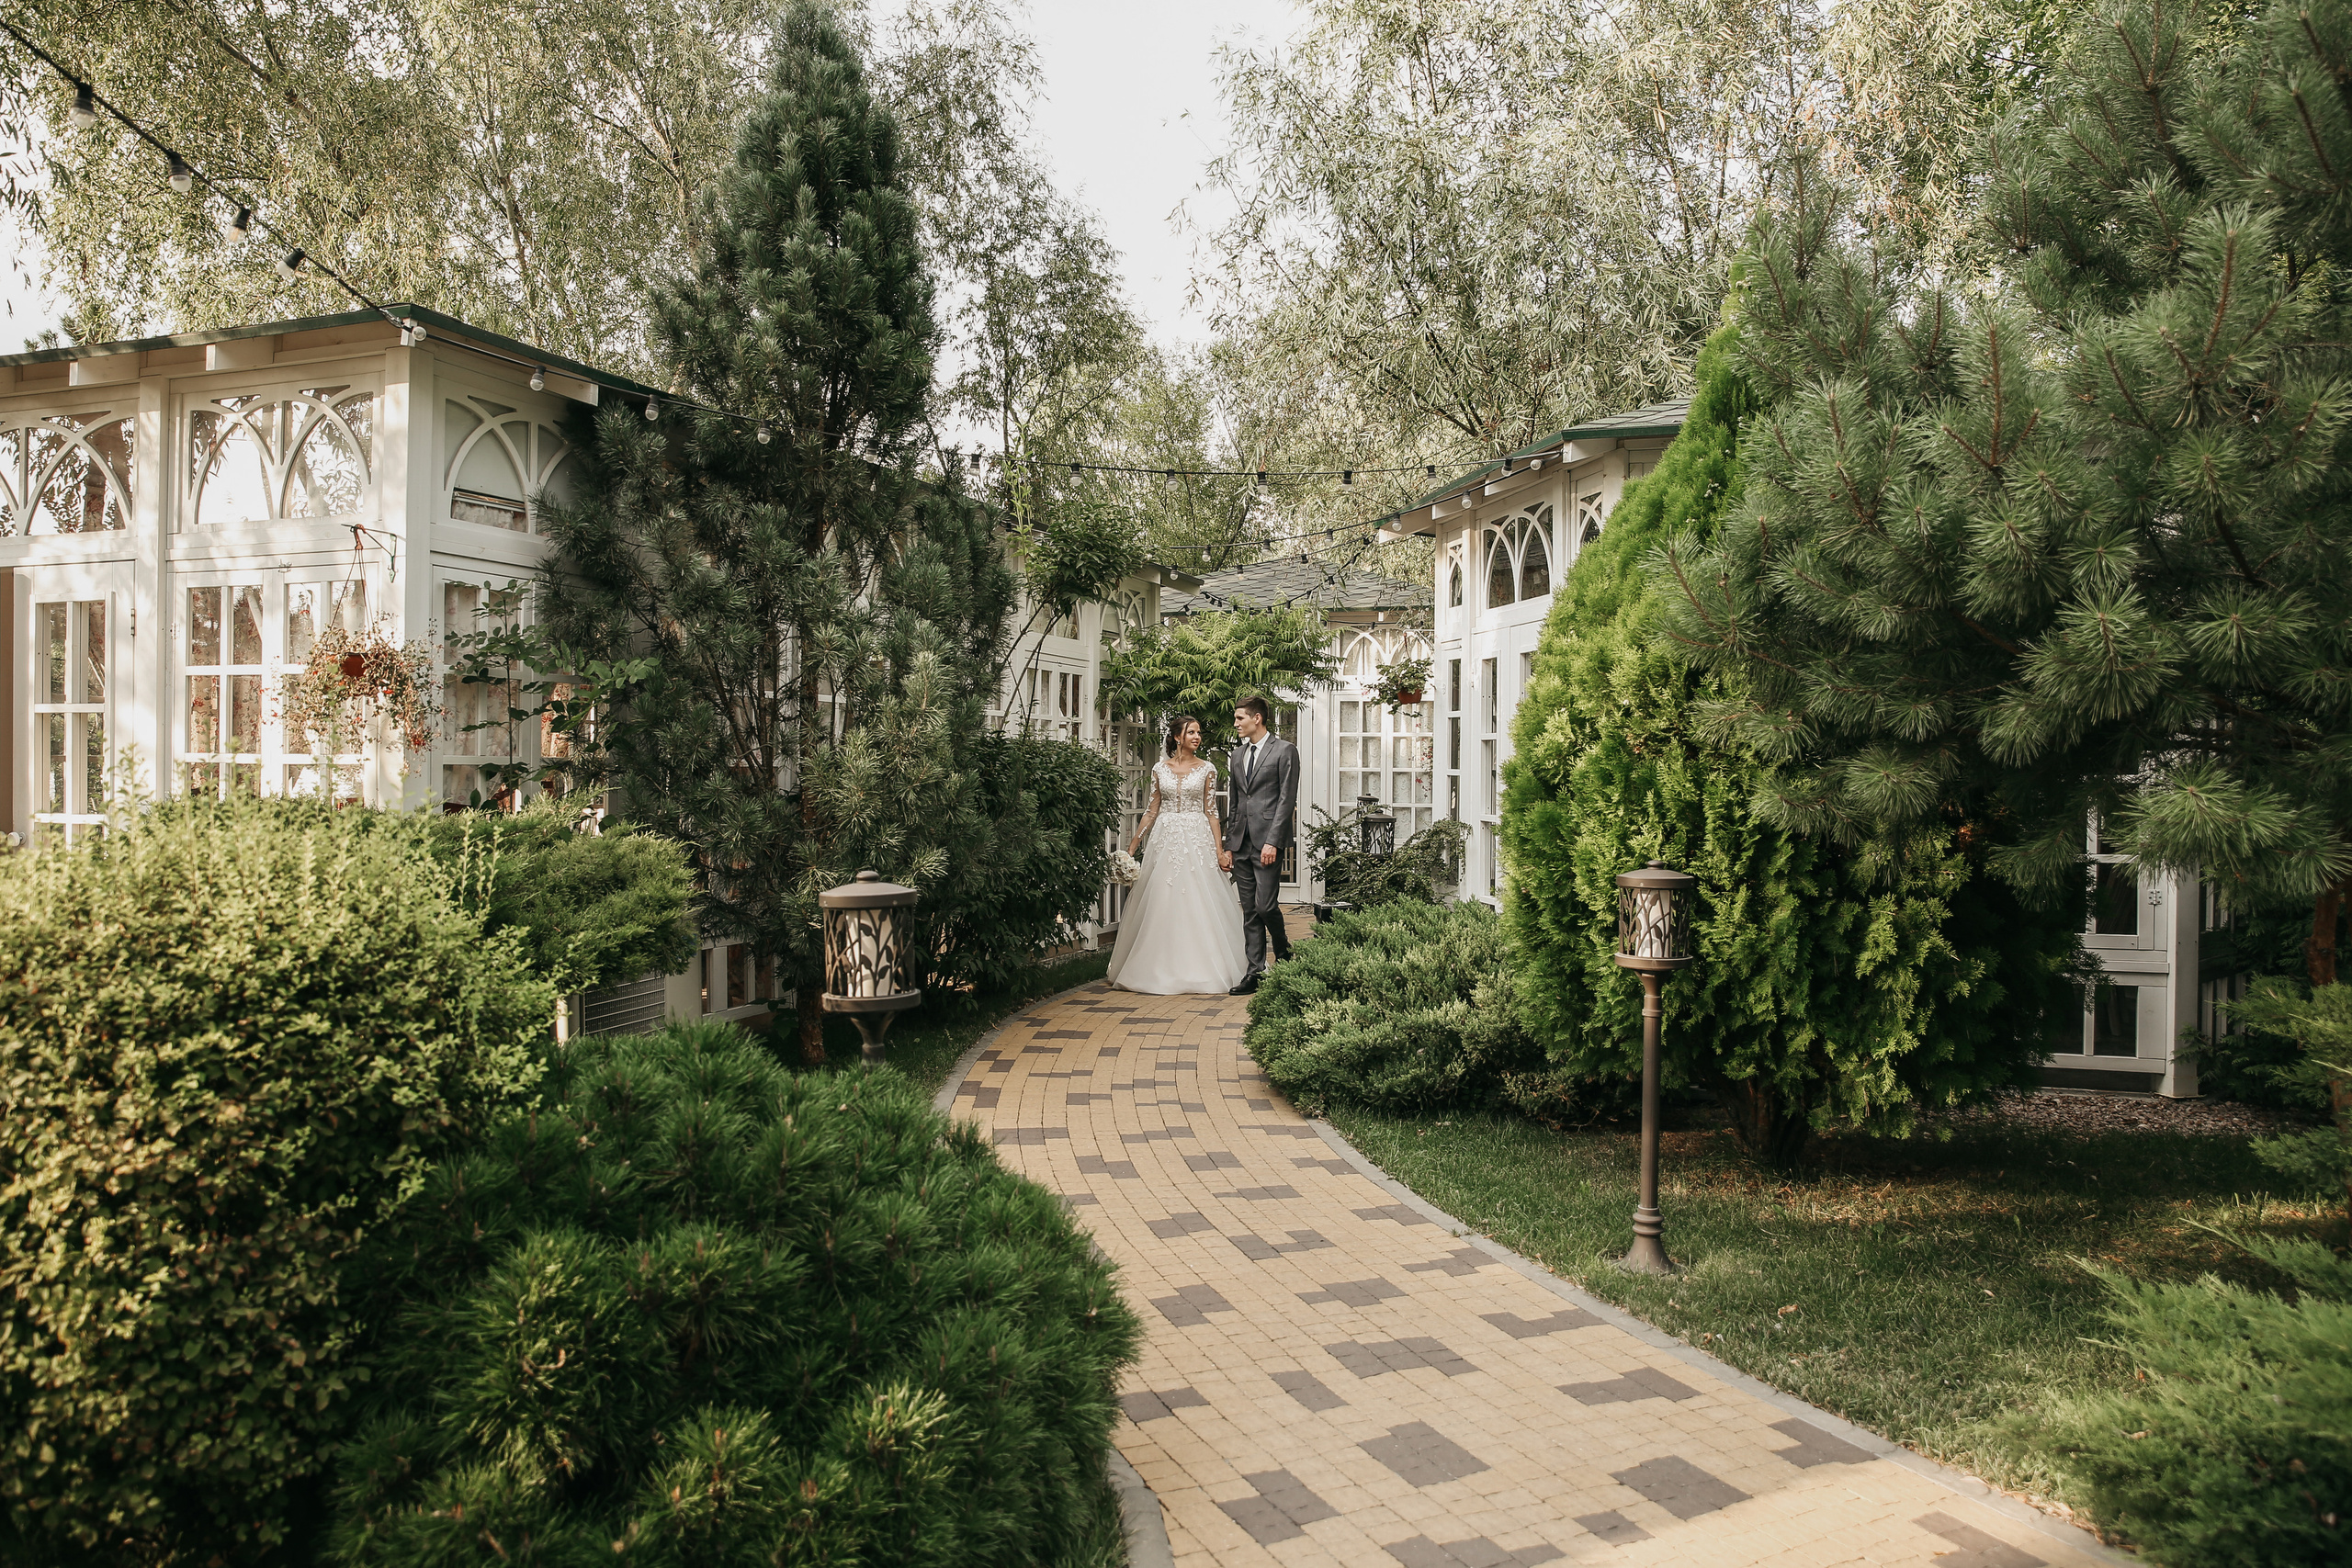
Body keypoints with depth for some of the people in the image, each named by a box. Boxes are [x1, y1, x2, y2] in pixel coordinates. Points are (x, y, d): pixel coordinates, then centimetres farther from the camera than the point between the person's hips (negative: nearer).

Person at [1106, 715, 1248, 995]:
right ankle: (1161, 970, 9)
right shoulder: (1160, 768, 7)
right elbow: (1152, 809, 10)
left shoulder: (1206, 770, 3)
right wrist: (1133, 845, 7)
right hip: (1165, 838, 2)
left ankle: (1197, 969, 4)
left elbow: (1211, 811, 2)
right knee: (1160, 904, 1)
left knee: (1197, 904, -4)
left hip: (1197, 839, -1)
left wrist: (1219, 849, -5)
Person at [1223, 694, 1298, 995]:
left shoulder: (1284, 750, -3)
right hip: (1241, 843, 6)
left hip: (1267, 841, -6)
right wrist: (1228, 843, 13)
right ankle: (1255, 971, 10)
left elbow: (1287, 799, -8)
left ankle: (1284, 955, 14)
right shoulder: (1238, 752, 17)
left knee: (1266, 905, -10)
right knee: (1250, 911, 6)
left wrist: (1272, 841, -15)